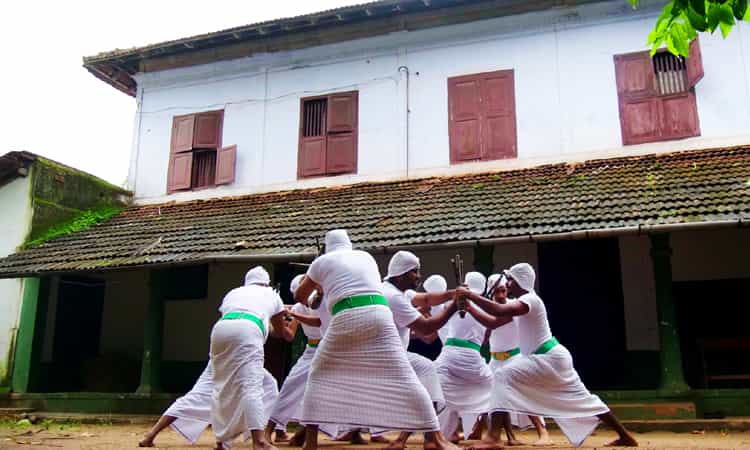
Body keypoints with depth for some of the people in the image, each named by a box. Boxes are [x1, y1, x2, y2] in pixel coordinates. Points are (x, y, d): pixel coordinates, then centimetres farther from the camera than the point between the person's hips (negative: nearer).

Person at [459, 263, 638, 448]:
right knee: (583, 400, 19)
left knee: (503, 377, -21)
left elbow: (499, 311, -35)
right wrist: (471, 308, 6)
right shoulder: (522, 301, 13)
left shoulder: (529, 299, -17)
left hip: (549, 358, -11)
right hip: (551, 357, 11)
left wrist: (471, 295, -30)